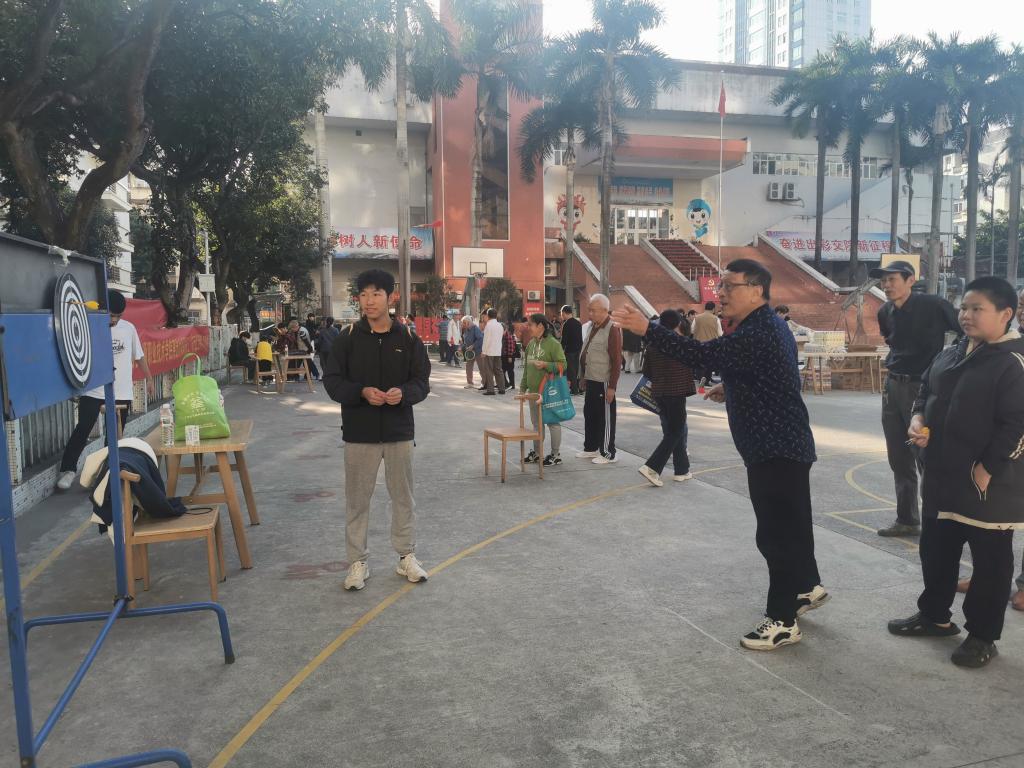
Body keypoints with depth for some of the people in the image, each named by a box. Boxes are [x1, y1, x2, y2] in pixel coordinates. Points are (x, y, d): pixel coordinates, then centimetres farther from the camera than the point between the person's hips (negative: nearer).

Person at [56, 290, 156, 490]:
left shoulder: (129, 328, 5)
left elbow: (139, 356, 14)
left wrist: (149, 379, 15)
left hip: (121, 393, 3)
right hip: (93, 391, -3)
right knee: (82, 430, -3)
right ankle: (67, 469, 6)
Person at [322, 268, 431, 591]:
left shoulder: (408, 338, 1)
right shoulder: (347, 339, -2)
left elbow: (421, 380, 1)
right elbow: (332, 381, -3)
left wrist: (404, 392, -21)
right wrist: (362, 392, -21)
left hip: (399, 431, 1)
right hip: (359, 432, -1)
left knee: (403, 496, 12)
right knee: (357, 499, 7)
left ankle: (406, 556, 28)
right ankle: (358, 561, 22)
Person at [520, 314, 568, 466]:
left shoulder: (553, 343, -12)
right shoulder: (531, 343, 10)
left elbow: (562, 365, -16)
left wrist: (545, 365, -27)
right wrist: (523, 386, 16)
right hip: (533, 391, 8)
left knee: (552, 422, 2)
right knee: (536, 423, 15)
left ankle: (556, 455, 12)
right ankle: (537, 453, 26)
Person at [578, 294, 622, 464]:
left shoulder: (612, 329, -15)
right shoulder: (593, 326, 11)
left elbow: (617, 360, -18)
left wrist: (612, 387, -20)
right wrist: (584, 376, 16)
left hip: (603, 382, -9)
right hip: (591, 380, 9)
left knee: (606, 418, 0)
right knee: (589, 414, 16)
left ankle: (608, 454, 10)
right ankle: (590, 448, 29)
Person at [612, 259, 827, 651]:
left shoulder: (758, 334, -24)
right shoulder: (764, 326, 12)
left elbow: (702, 354, -36)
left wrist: (646, 328, -38)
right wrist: (731, 389, 10)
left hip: (776, 448, -11)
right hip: (783, 443, 11)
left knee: (776, 530, -3)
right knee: (790, 522, 24)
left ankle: (782, 620, 8)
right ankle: (808, 587, 42)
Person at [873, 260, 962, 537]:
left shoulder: (933, 306, -13)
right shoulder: (885, 313, 6)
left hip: (924, 388, -6)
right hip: (893, 388, 6)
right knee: (899, 460, 11)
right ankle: (907, 520, 22)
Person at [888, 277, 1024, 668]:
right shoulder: (950, 353, 8)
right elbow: (925, 393, 19)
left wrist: (987, 470, -19)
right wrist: (918, 422, 0)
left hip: (989, 484, -8)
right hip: (942, 477, 8)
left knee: (990, 561, 8)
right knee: (935, 550, 19)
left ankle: (982, 636, 22)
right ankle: (934, 615, 37)